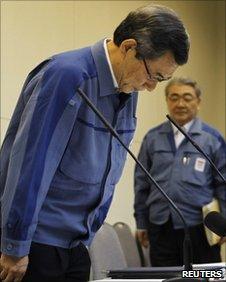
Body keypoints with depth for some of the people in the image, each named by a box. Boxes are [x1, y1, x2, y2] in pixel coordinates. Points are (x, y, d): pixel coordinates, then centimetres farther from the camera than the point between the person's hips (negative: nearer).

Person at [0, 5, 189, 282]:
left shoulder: (127, 91, 7)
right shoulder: (67, 76, -18)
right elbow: (30, 164, -20)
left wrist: (89, 234, 16)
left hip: (77, 244, 8)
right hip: (35, 239, -7)